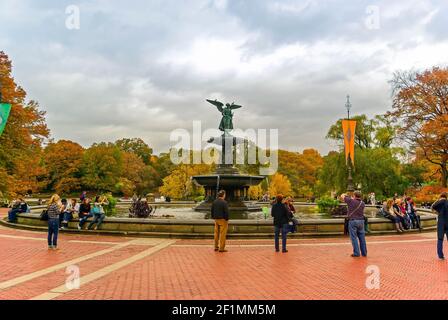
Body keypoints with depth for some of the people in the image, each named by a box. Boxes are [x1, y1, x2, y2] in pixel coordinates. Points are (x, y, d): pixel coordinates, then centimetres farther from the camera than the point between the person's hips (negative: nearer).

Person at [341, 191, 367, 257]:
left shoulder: (351, 201, -9)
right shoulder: (362, 203, 5)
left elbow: (342, 196, 1)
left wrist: (344, 195, 23)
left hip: (353, 221, -5)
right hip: (361, 221, 5)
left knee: (354, 238, 0)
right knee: (362, 238, 10)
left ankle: (356, 253, 0)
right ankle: (364, 253, 17)